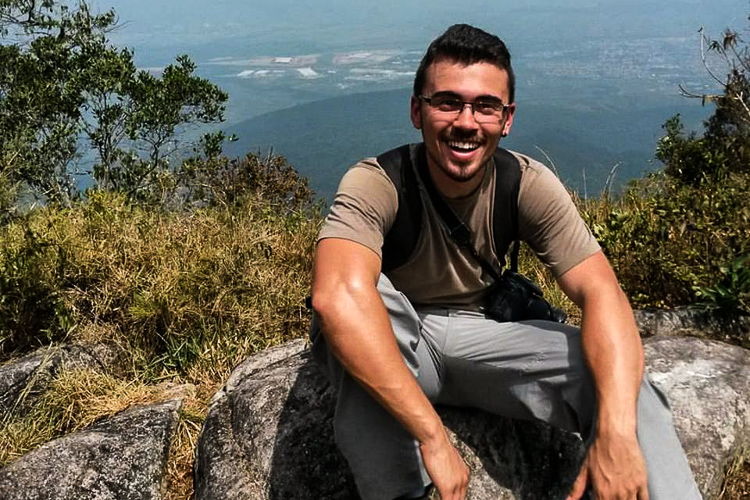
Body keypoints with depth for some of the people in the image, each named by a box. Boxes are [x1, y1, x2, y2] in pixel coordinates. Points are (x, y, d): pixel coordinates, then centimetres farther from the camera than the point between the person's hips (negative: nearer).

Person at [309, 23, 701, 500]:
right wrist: (432, 436, -47)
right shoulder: (375, 183, -24)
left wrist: (617, 430, -39)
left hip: (480, 337, 2)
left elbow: (600, 291, -23)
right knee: (365, 295, -36)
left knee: (624, 386, -24)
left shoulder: (528, 184, -13)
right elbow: (337, 294, -42)